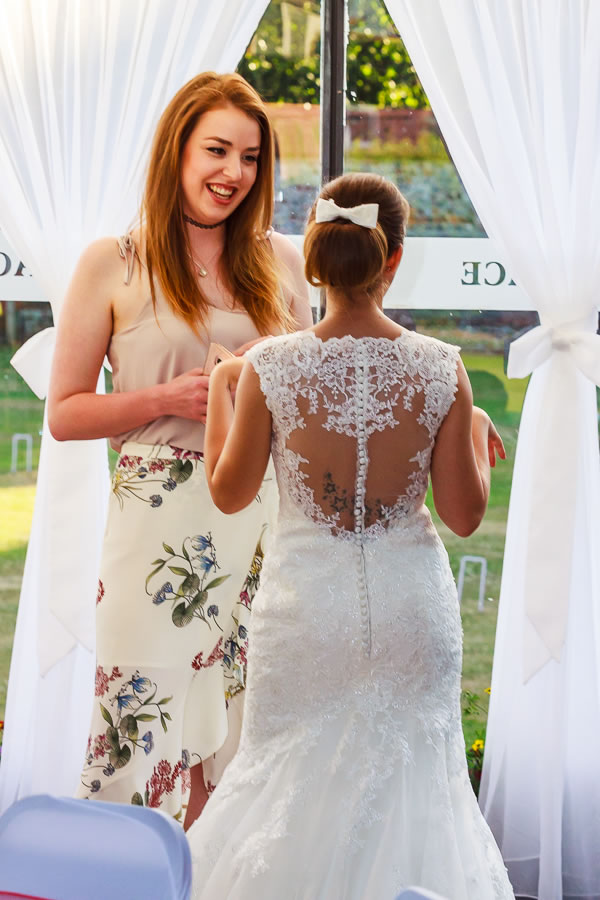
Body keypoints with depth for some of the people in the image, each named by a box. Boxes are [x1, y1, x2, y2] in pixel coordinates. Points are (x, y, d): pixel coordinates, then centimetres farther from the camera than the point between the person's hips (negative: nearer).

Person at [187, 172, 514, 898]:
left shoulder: (271, 367, -13)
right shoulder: (441, 369, -11)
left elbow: (229, 494, 1)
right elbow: (464, 515, -5)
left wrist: (220, 388, 13)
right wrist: (480, 438, 13)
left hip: (306, 600, 0)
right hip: (412, 600, 1)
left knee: (288, 774, 18)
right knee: (413, 778, 17)